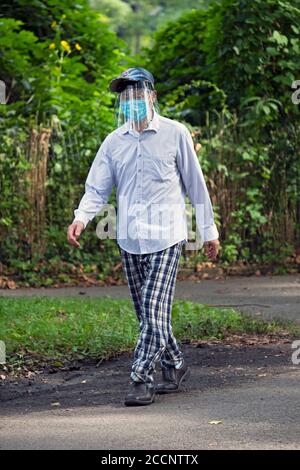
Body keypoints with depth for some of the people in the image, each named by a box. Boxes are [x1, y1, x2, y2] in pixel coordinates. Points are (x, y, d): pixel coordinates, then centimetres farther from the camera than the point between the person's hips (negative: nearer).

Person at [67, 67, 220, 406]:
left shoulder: (174, 134, -1)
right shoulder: (114, 142, 8)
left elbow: (195, 184, 4)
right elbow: (97, 188, 6)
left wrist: (209, 230, 7)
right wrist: (81, 217, -14)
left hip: (165, 237, -5)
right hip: (129, 240, 5)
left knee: (155, 311, -13)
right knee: (146, 314, 11)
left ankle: (141, 379, -9)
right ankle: (174, 366, 28)